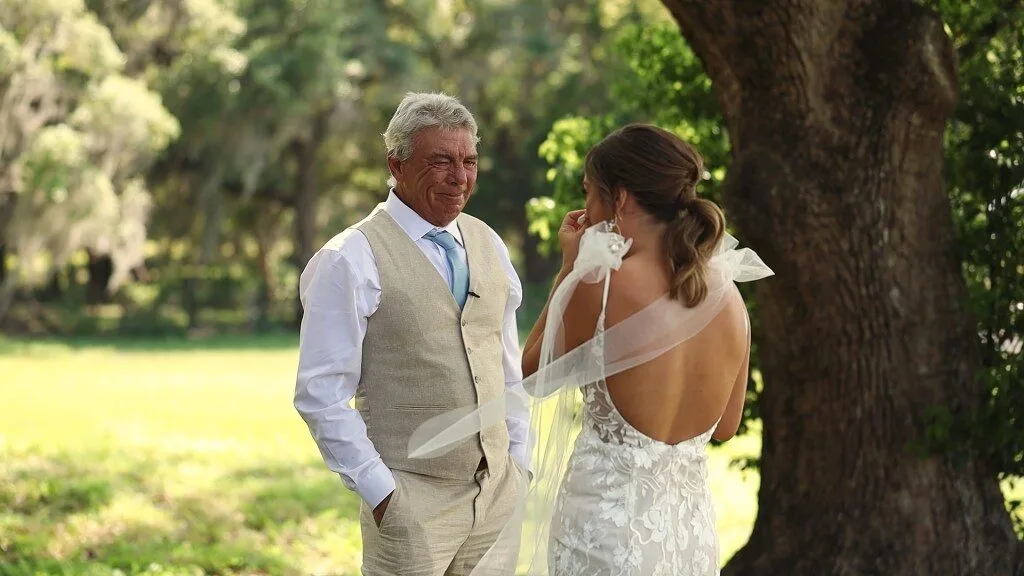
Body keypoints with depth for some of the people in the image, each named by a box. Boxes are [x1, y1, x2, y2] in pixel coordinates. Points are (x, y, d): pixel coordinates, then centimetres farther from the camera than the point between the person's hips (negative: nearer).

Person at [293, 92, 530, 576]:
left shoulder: (488, 245, 9)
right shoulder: (352, 259, -10)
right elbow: (321, 395, -12)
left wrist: (518, 460, 11)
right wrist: (379, 491, -12)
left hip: (498, 493, 5)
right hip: (411, 500, -5)